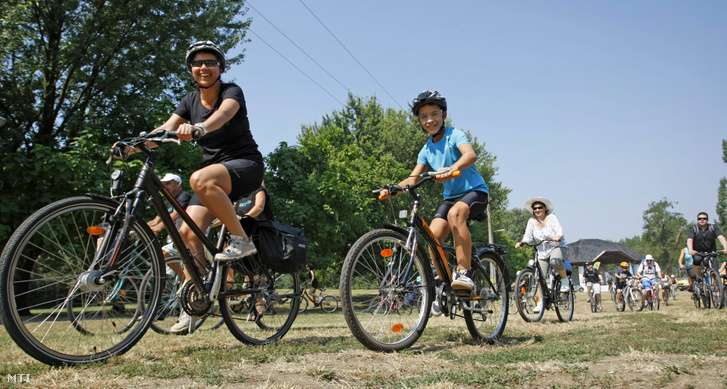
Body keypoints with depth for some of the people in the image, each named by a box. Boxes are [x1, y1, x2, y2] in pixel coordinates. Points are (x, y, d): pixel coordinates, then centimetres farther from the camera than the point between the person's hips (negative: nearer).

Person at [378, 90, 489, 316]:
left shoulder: (454, 135, -10)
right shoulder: (427, 150, 8)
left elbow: (471, 154, -31)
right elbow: (413, 179, 3)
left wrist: (452, 168, -52)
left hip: (474, 190, -6)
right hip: (451, 196, 6)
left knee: (455, 213, -38)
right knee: (432, 235, -15)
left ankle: (464, 273, -34)